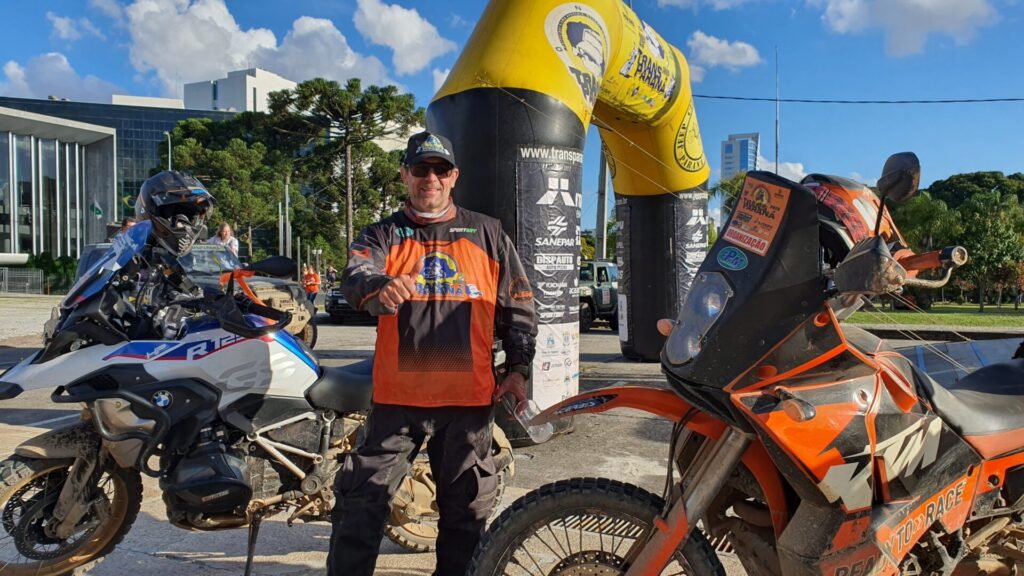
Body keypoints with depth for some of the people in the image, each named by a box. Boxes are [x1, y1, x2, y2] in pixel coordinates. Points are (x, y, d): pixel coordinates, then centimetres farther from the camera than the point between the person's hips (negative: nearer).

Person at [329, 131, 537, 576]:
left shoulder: (487, 234, 10)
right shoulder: (383, 235, 7)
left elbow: (518, 305, 12)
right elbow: (355, 275, -15)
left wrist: (518, 368, 3)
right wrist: (379, 287, -38)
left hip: (470, 397, 1)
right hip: (398, 396, -1)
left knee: (466, 506, 13)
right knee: (360, 501, 0)